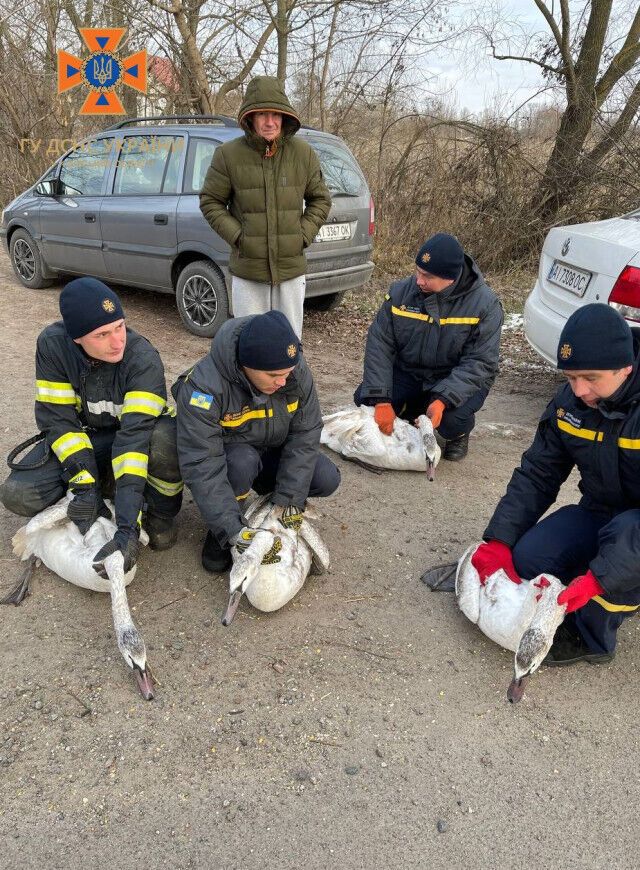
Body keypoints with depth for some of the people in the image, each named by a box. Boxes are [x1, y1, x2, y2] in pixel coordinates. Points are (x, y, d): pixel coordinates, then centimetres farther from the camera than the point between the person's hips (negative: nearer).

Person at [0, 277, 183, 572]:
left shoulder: (143, 357, -28)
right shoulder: (52, 344, -19)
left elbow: (135, 432, -37)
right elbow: (57, 418, -17)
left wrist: (128, 526, -44)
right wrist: (84, 486, -30)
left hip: (135, 435, -2)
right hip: (82, 437, 3)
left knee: (169, 438, -38)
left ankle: (160, 512, -8)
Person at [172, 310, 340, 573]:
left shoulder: (296, 371, -21)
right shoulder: (204, 387, -35)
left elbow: (304, 436, -16)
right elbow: (201, 465, -36)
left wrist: (289, 500, -23)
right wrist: (231, 531, -41)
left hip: (273, 452, 4)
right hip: (227, 452, -4)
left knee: (327, 479, -17)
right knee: (242, 462, -38)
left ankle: (265, 488, 12)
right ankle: (219, 534, -10)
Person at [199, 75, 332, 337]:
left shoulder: (303, 153, 1)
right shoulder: (228, 154, -5)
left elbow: (320, 199, 11)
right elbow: (210, 201, 3)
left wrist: (304, 235, -2)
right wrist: (237, 236, -8)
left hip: (292, 269, 2)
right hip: (247, 270, -1)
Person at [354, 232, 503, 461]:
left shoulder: (485, 304, -19)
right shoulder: (401, 292, -12)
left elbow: (480, 363, -22)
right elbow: (379, 344, -13)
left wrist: (442, 400, -37)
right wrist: (381, 400, -23)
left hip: (458, 380, -3)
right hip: (407, 373, 4)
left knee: (451, 418, -34)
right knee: (364, 399, -18)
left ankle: (459, 435, 7)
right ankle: (411, 413, 14)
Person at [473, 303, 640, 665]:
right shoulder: (570, 401, -10)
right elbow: (537, 473, -5)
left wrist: (600, 578, -41)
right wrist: (500, 541, -15)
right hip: (600, 513, 5)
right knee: (527, 561, -16)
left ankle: (591, 635, -11)